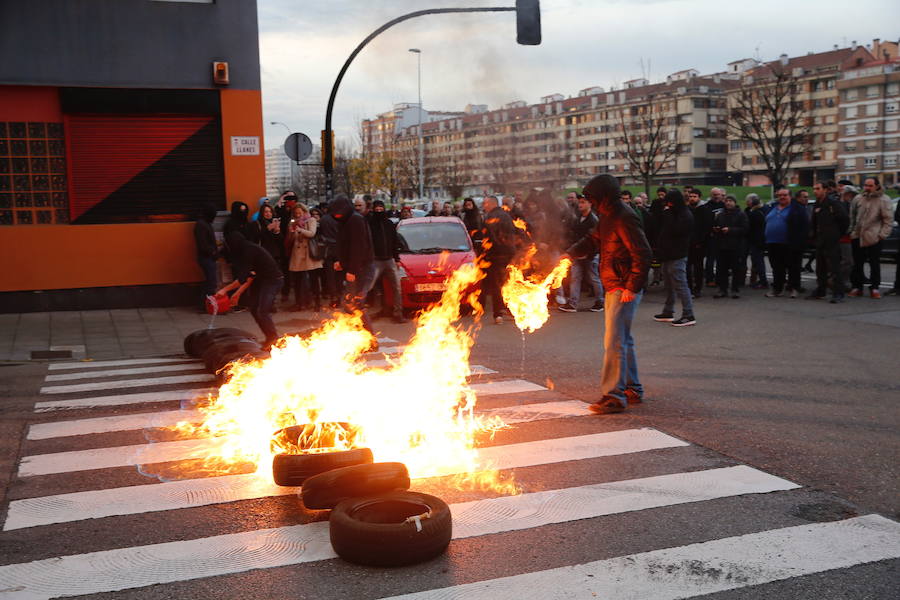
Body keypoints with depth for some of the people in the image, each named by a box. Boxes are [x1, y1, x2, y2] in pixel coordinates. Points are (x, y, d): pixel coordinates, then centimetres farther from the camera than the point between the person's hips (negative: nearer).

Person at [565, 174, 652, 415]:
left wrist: (633, 287, -22)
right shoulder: (608, 217, 13)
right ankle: (632, 389, 27)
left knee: (614, 341, -11)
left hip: (625, 289, -11)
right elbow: (592, 241, 20)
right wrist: (569, 254, 4)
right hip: (613, 288, 11)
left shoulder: (624, 218, -18)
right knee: (623, 340, 17)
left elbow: (642, 254, -22)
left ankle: (613, 395, -7)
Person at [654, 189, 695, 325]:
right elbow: (661, 227, 19)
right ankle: (668, 313, 25)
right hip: (668, 255, 10)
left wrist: (667, 214, -17)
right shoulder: (672, 213, 16)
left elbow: (674, 230, -24)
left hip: (677, 257, -10)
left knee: (680, 285, -11)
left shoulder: (685, 216, -12)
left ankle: (688, 315, -10)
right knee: (669, 286, 16)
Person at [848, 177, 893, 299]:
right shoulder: (858, 199, 8)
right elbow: (852, 216, 16)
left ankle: (874, 288, 11)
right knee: (857, 264, 8)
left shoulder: (884, 200, -2)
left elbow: (888, 219, -3)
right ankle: (857, 287, 17)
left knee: (875, 264, 3)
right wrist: (852, 231, 9)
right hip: (857, 237, 4)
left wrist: (883, 234, -10)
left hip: (874, 237, -4)